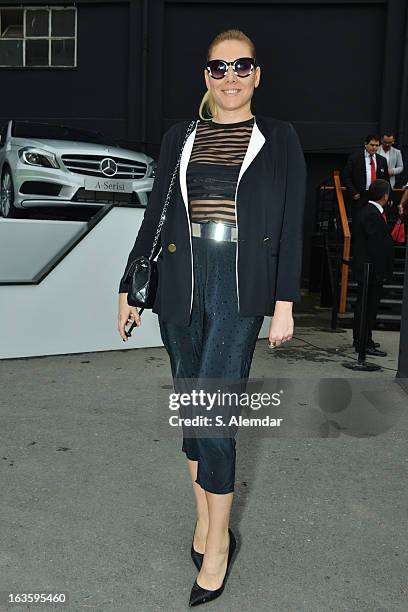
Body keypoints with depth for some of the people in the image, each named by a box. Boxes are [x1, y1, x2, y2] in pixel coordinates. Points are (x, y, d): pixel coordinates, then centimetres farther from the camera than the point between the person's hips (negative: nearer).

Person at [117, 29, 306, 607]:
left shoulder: (279, 138, 6)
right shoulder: (179, 137, 13)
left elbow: (291, 227, 2)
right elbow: (155, 217, 12)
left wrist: (285, 304, -4)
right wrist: (129, 288, 10)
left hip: (241, 290, -3)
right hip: (181, 286, 4)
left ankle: (218, 540, 13)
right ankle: (206, 514, 30)